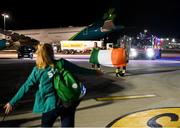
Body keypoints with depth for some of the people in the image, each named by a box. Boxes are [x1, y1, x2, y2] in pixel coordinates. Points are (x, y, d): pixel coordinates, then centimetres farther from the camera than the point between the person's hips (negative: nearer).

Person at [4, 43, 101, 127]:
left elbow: (25, 88, -5)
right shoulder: (62, 63, -5)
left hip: (51, 106, -2)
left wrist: (12, 103, 4)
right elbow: (79, 70, 4)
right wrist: (94, 72, 18)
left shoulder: (37, 71, -8)